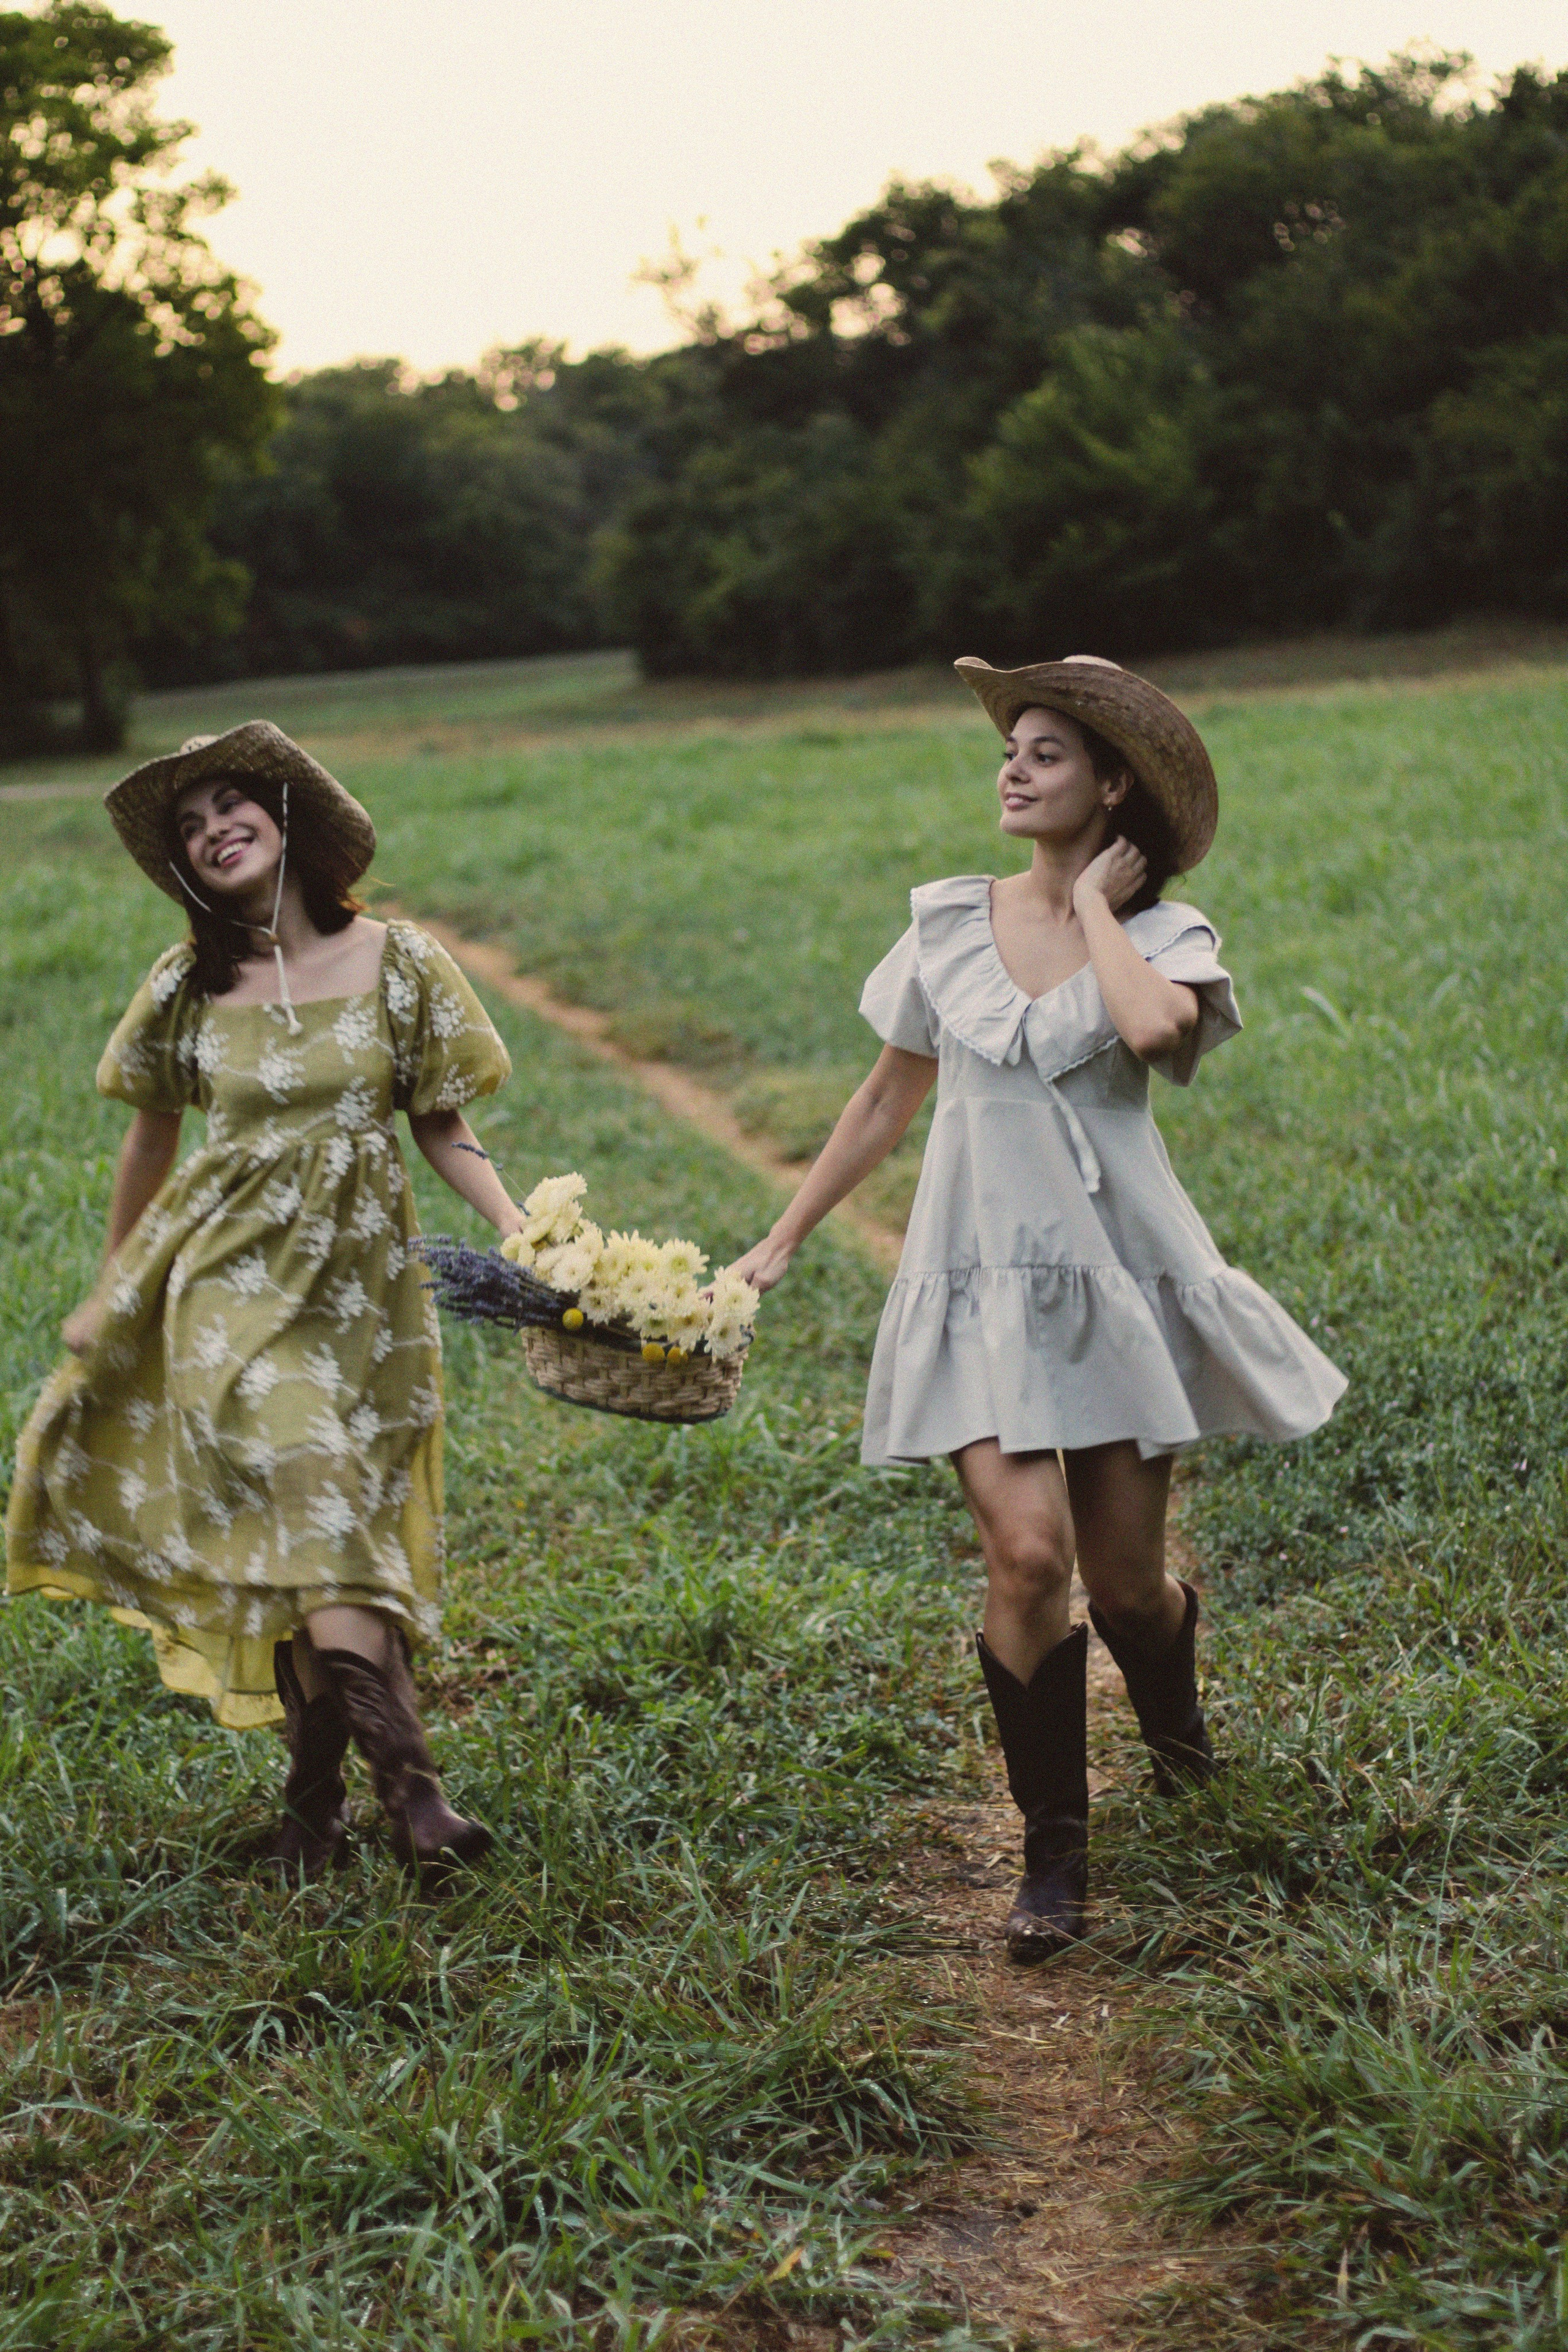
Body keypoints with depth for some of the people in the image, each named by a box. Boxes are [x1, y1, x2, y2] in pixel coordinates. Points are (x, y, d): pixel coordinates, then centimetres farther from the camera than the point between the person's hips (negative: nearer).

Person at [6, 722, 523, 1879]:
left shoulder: (396, 961, 0)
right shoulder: (189, 985, 4)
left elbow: (442, 1125, 4)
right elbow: (153, 1141, 16)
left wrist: (526, 1234, -11)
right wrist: (113, 1289, 23)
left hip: (365, 1274, 1)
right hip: (236, 1272, -1)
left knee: (335, 1532, 4)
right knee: (304, 1496, -20)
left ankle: (318, 1795, 17)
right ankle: (409, 1781, -26)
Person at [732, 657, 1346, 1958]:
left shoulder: (1166, 936, -3)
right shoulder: (950, 923, 5)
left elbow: (1154, 1027, -28)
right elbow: (888, 1097, 15)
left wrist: (1096, 905, -12)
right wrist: (784, 1239, 17)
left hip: (1123, 1276, -1)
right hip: (985, 1282, 1)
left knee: (1125, 1575, 6)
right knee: (1028, 1554, -15)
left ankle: (1173, 1716, 44)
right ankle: (1055, 1854, 2)